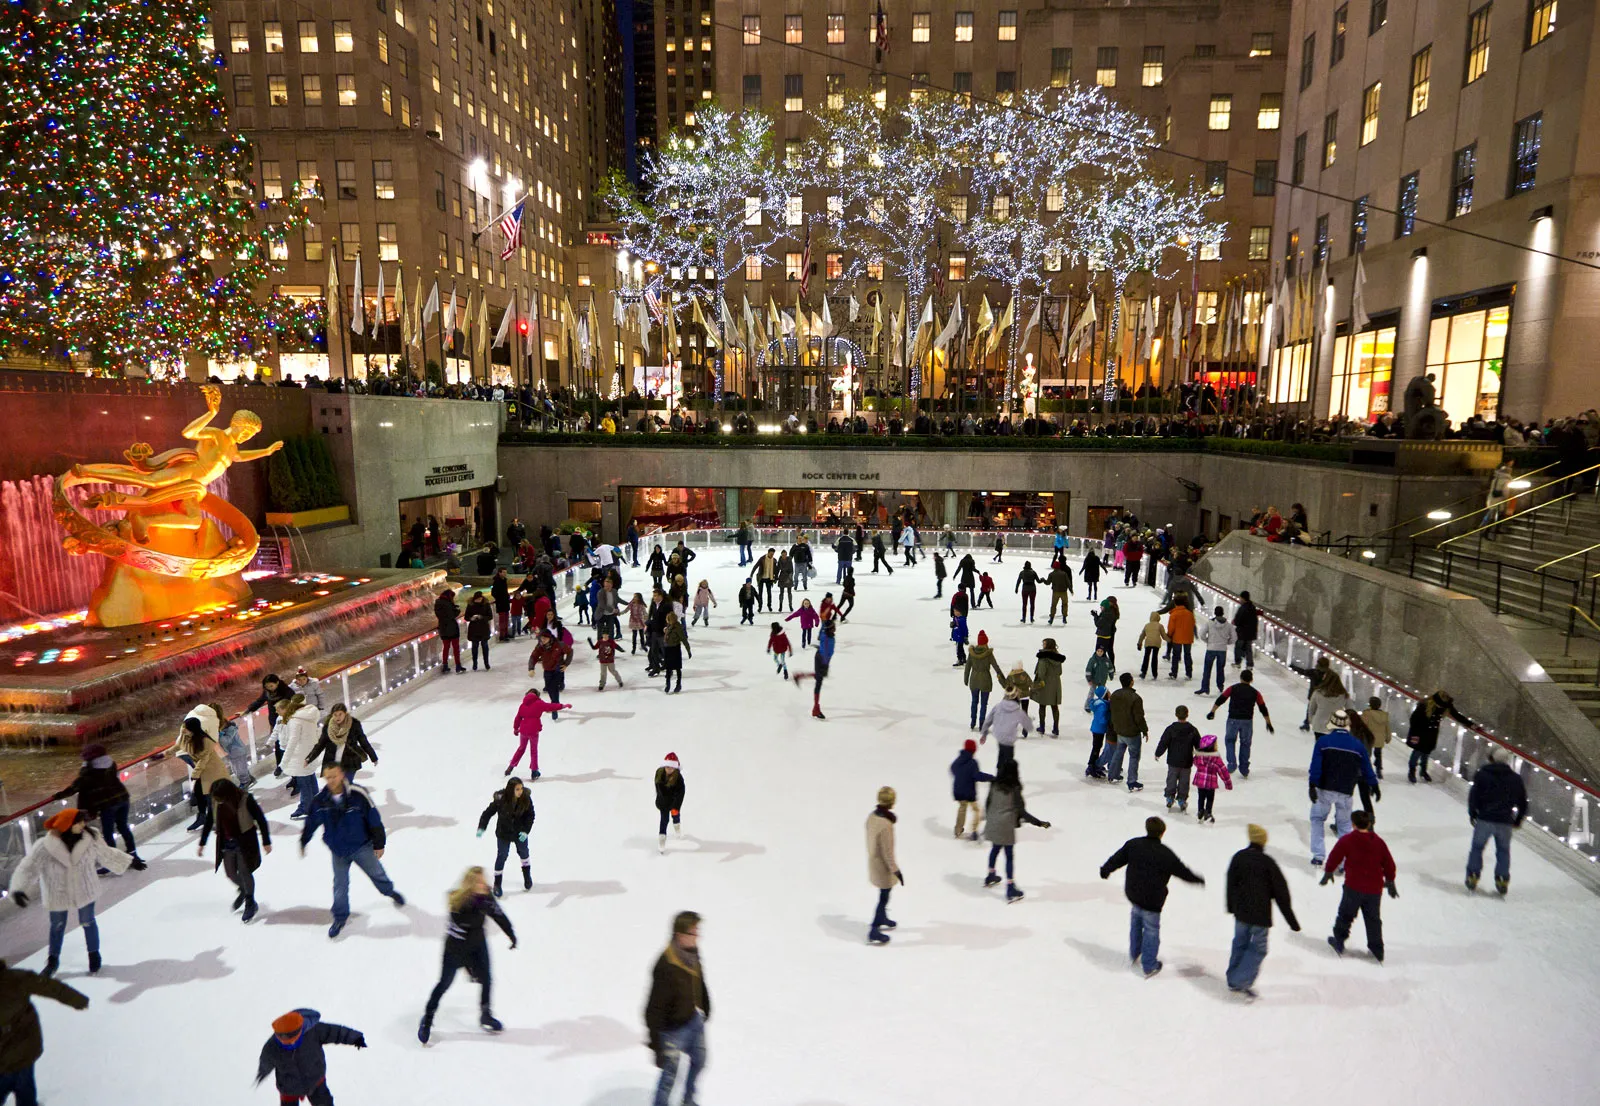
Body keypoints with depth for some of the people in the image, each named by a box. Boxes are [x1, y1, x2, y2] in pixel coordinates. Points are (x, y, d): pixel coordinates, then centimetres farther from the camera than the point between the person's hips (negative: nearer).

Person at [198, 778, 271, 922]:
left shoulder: (246, 800, -24)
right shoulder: (215, 803, -12)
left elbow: (261, 820, -14)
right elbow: (208, 823, 6)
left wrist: (266, 842, -9)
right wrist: (201, 843, 13)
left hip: (245, 842, -5)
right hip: (226, 843, 5)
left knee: (244, 872, 0)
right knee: (230, 873, 14)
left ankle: (250, 902, 23)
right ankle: (243, 890, 46)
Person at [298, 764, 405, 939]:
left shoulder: (358, 794, -23)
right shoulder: (320, 799, -15)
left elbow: (374, 819, -14)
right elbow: (311, 822, 4)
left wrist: (379, 844, -7)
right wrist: (303, 842, 16)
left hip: (362, 846, -1)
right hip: (338, 850, 1)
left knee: (376, 873, 18)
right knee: (340, 885, 10)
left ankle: (390, 891, 47)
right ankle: (340, 918, 31)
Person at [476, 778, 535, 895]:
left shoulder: (526, 799, -23)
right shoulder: (500, 800, -29)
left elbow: (530, 816, -12)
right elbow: (488, 813, -18)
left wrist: (526, 831, -19)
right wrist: (481, 828, -27)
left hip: (520, 832, 2)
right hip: (503, 833, -2)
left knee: (523, 853, 21)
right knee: (502, 856, 5)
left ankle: (527, 876, 46)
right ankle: (497, 884, 24)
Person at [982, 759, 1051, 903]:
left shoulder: (994, 784, -3)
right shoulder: (1014, 788, -18)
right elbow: (1021, 811, -18)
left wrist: (988, 817, 25)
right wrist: (1039, 823, -14)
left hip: (992, 824, 5)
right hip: (1006, 826, -5)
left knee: (995, 849, 25)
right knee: (1009, 856, 4)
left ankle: (990, 877, 44)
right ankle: (1011, 890, 7)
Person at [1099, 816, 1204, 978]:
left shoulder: (1132, 844, -7)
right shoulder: (1166, 854, -18)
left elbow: (1117, 858, 6)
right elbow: (1182, 871, -5)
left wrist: (1105, 869, 24)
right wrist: (1199, 880, 14)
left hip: (1132, 893, 5)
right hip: (1152, 899, -5)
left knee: (1136, 918, 28)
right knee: (1151, 929, 10)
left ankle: (1134, 954, 40)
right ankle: (1149, 966, 22)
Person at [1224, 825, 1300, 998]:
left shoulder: (1238, 857, -1)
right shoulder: (1267, 862, -14)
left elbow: (1231, 883, 10)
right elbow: (1281, 892, -10)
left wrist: (1231, 906, 25)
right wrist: (1292, 920, -2)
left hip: (1240, 911, 5)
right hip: (1260, 913, -5)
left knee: (1240, 943, 18)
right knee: (1258, 948, 6)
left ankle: (1233, 980, 24)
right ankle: (1241, 982, 0)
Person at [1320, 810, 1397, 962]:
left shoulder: (1347, 840, -10)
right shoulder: (1379, 842, 1)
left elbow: (1335, 857, -4)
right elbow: (1389, 864, 9)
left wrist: (1328, 872, 13)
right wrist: (1390, 882, 24)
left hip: (1354, 887, -4)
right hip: (1375, 888, 4)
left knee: (1345, 915, 12)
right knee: (1373, 919, 16)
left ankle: (1339, 942, 18)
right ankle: (1377, 951, 22)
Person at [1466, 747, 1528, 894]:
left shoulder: (1482, 774, -4)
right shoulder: (1515, 778, 6)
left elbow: (1473, 795, -6)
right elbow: (1523, 801, 11)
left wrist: (1473, 814, 7)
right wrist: (1518, 820, 22)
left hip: (1485, 819, -3)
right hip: (1505, 822, 3)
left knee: (1477, 847, 11)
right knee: (1503, 850, 17)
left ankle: (1473, 876, 9)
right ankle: (1502, 880, 17)